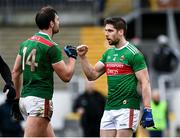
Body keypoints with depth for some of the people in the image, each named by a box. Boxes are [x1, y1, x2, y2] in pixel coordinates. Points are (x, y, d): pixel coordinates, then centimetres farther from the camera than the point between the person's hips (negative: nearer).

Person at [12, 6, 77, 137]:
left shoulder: (26, 43, 12)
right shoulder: (51, 47, -11)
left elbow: (15, 72, 15)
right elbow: (66, 76, -8)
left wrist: (17, 97, 21)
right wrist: (72, 57, 8)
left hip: (25, 97, 9)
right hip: (40, 100, -9)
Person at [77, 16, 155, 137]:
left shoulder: (133, 54, -8)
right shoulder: (108, 54, 16)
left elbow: (145, 83, -11)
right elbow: (92, 75, 16)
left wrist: (147, 110, -18)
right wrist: (82, 57, 3)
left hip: (127, 108, -8)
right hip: (109, 109, 8)